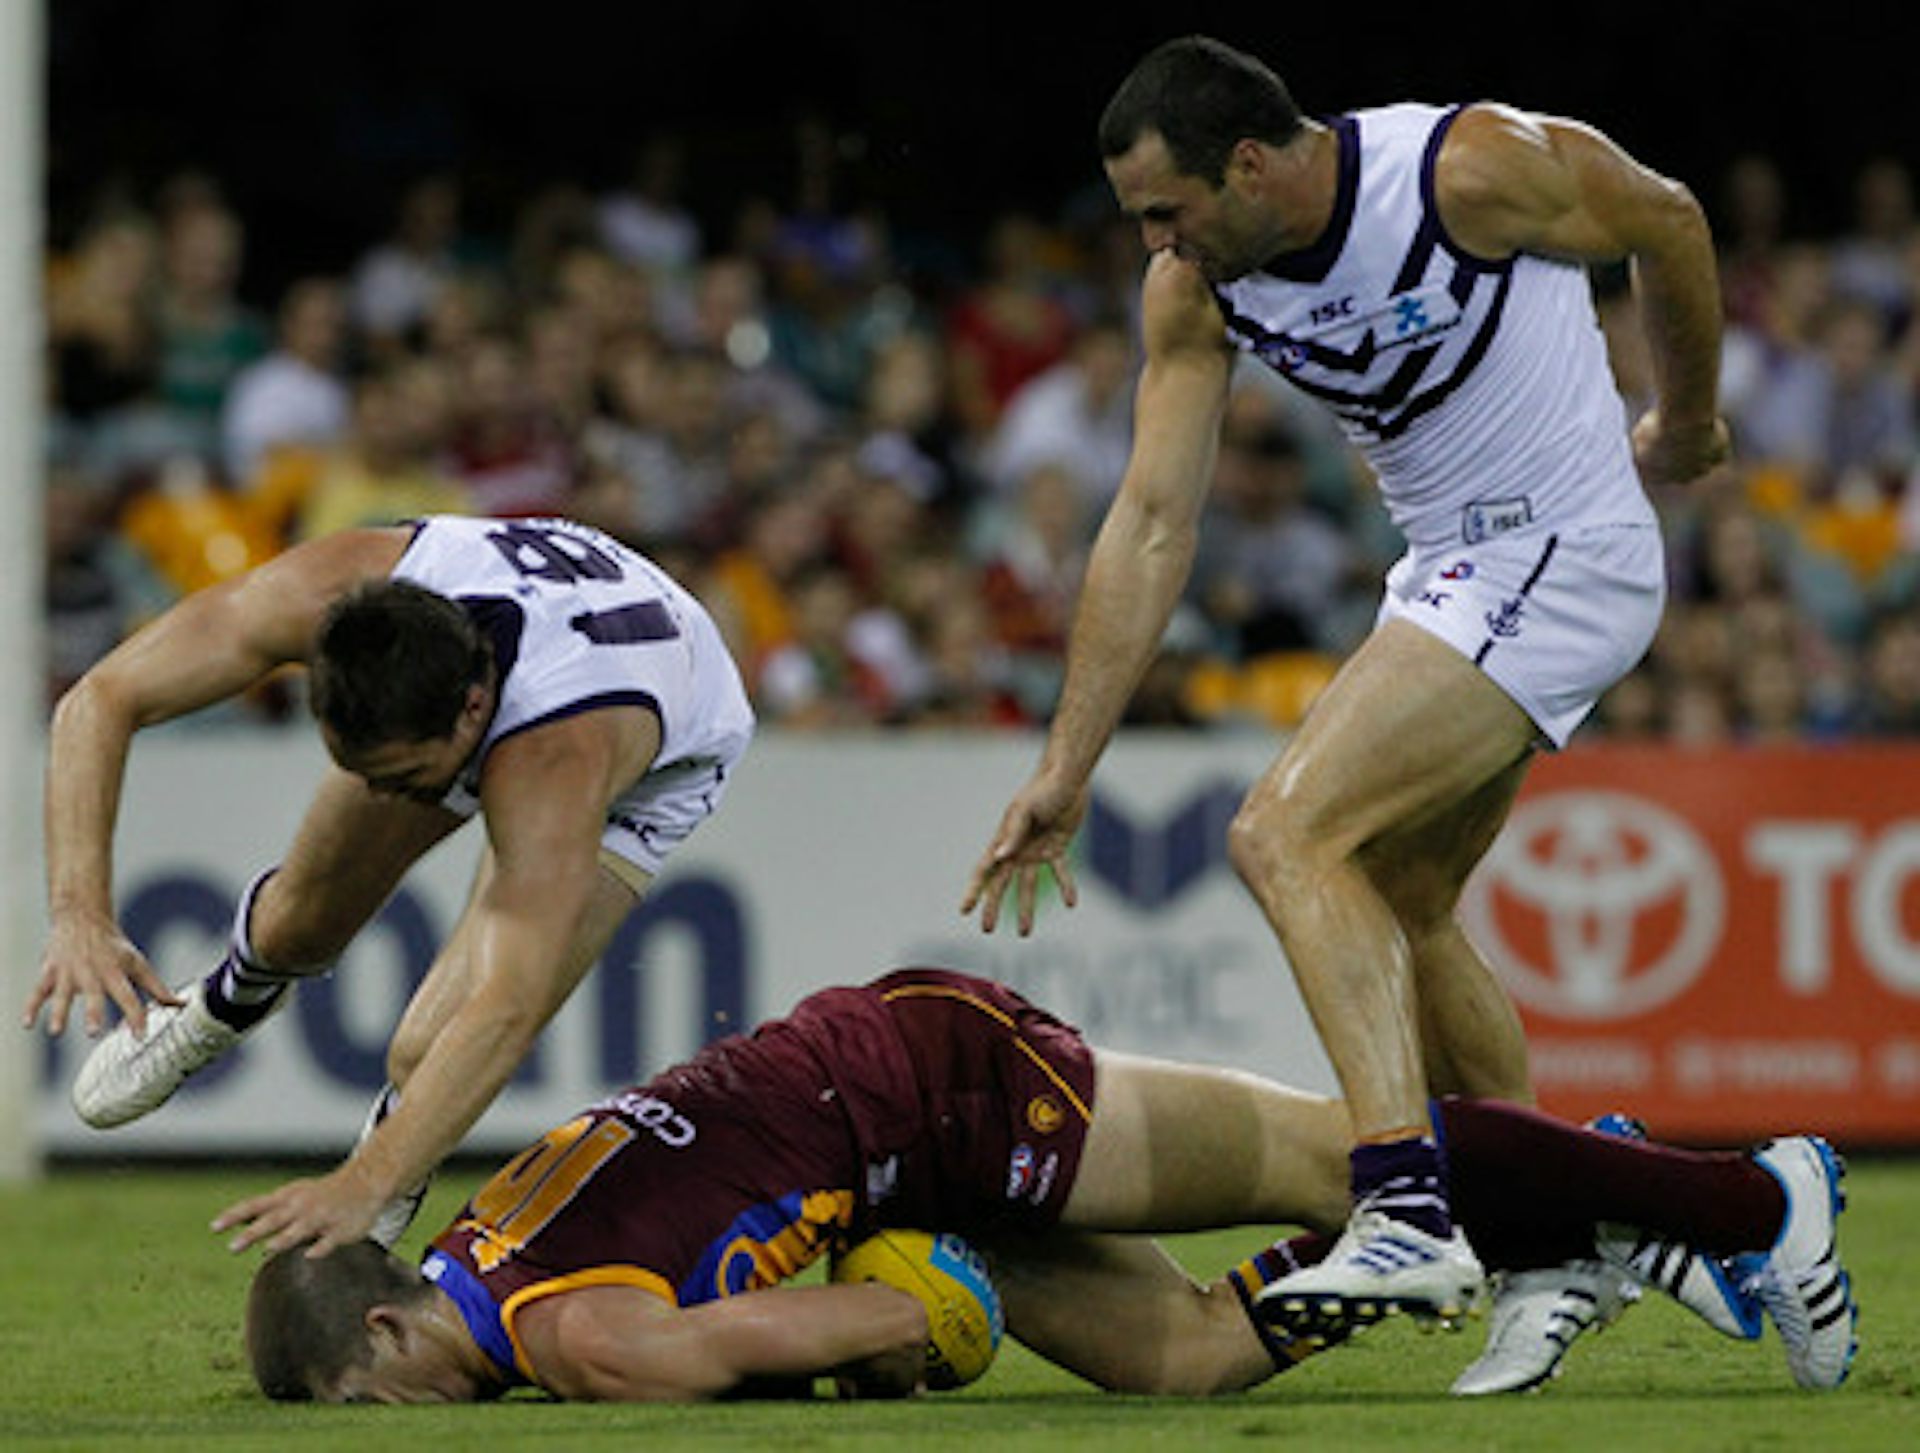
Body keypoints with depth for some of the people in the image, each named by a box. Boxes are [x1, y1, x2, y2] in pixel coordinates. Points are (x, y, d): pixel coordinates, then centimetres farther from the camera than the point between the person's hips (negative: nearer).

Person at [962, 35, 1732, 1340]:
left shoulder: (1472, 170, -22)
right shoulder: (1194, 289, -4)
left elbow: (1667, 222, -4)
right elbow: (1152, 524, -1)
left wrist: (1687, 425, 12)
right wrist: (1066, 773, -5)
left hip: (1561, 559, -8)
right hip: (1452, 573, 8)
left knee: (1286, 837, -21)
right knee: (1393, 914, 15)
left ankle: (1411, 1212, -29)